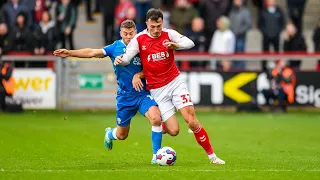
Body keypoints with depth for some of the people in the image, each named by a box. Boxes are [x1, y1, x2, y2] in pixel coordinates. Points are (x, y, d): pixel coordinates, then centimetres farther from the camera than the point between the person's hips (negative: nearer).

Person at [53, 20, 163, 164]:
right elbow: (93, 52, -5)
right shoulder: (116, 47, -1)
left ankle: (156, 155, -13)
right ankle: (109, 134, 50)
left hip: (142, 94, 0)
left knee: (156, 118, -27)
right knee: (122, 135, 11)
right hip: (124, 96, 0)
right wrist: (70, 53, -13)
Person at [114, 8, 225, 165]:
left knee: (191, 120, -13)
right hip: (157, 90, 0)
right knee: (173, 131, -7)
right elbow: (127, 58, -10)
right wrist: (120, 60, -33)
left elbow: (190, 43, -13)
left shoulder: (169, 34, -4)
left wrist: (176, 45, -33)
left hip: (175, 82, 1)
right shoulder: (139, 40, -5)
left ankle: (211, 155, 0)